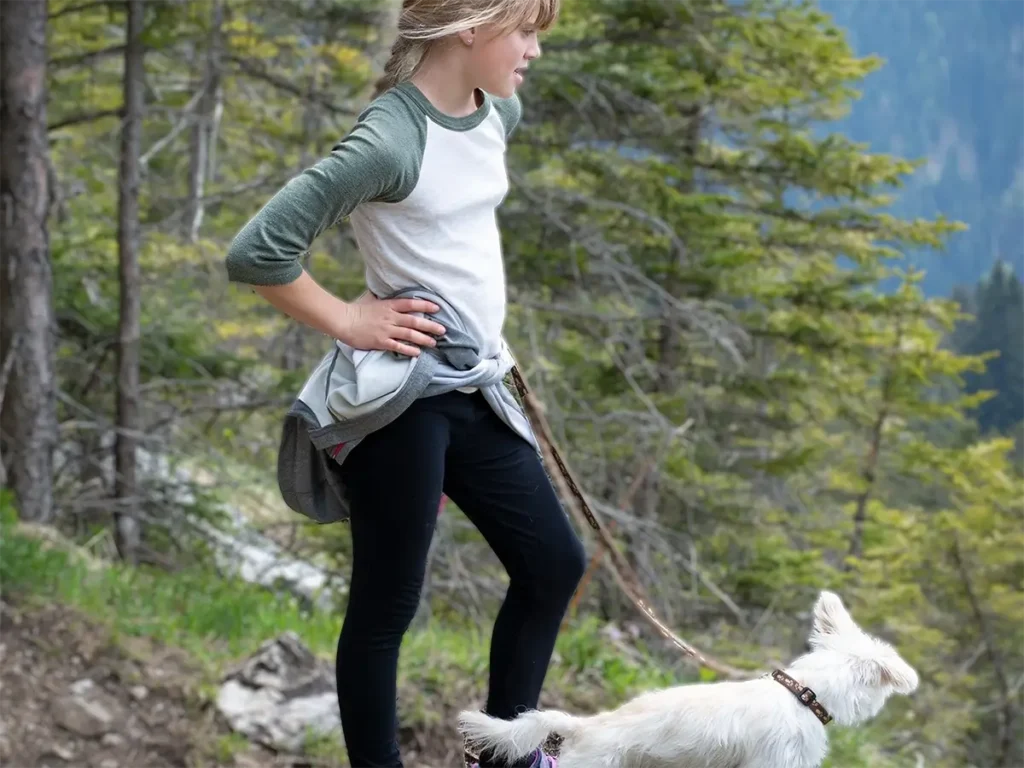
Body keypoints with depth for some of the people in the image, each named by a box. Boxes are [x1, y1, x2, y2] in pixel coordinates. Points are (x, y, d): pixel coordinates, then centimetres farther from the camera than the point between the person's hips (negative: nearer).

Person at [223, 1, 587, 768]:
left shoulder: (498, 114, 5)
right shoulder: (389, 142, -21)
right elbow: (256, 252, -24)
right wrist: (348, 321, -14)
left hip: (474, 389, 9)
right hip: (400, 397, -9)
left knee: (555, 563, 13)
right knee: (386, 604, 1)